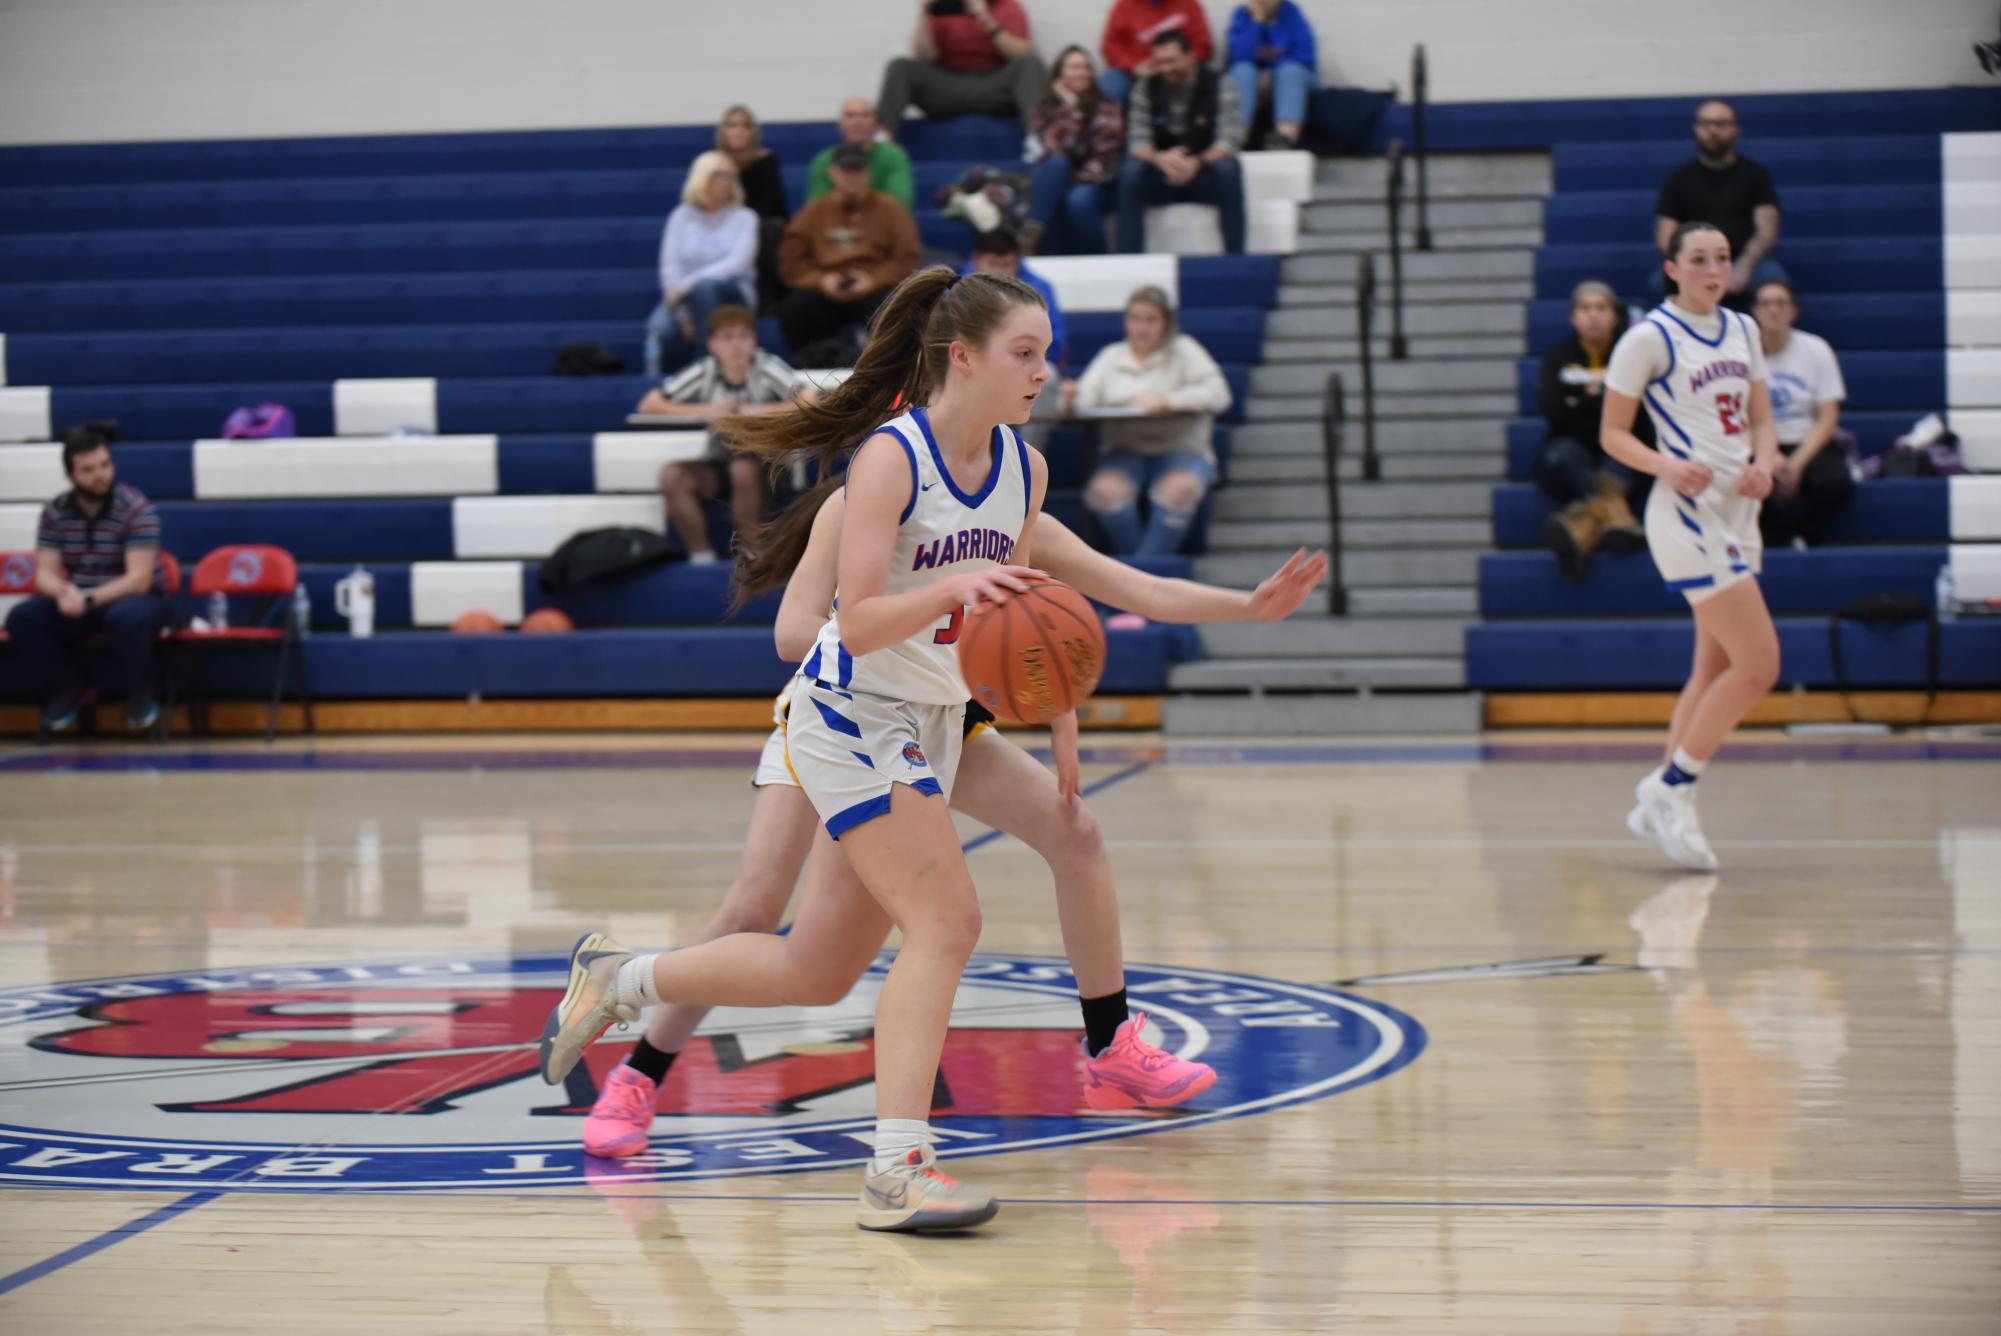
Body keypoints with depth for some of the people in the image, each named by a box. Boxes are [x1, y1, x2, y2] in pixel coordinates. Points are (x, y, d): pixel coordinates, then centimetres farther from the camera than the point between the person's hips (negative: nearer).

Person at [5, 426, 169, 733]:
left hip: (136, 599, -4)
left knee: (126, 617, -40)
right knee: (22, 618, -22)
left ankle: (140, 692, -10)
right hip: (78, 603, 4)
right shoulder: (54, 513, -3)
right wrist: (63, 592, -32)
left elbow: (139, 579, -22)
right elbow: (45, 574, -6)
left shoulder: (137, 509, -15)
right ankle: (69, 688, 3)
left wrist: (89, 600, -35)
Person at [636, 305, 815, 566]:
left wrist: (760, 410, -24)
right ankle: (701, 554, -9)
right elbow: (648, 406, -7)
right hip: (714, 465, 3)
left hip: (762, 465, -3)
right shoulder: (702, 373, -5)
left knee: (743, 470, -35)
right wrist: (703, 411, -18)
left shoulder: (768, 368, -11)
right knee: (671, 475, -24)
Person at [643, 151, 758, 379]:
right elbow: (670, 266, 0)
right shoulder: (682, 216, 9)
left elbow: (738, 264, -10)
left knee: (704, 287, -37)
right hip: (685, 298, 1)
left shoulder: (744, 218, 5)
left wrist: (688, 285, -20)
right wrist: (682, 313, -15)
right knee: (661, 328, -34)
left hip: (731, 294, -1)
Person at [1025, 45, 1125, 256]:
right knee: (1057, 162, -33)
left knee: (1079, 200, -36)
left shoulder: (1107, 107, 2)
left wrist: (1081, 178, -20)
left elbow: (1107, 155, -8)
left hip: (1092, 185, -1)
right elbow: (1052, 149, -14)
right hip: (1052, 184, 1)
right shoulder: (1045, 108, 4)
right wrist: (1069, 105, -16)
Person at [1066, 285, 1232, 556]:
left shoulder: (1183, 350, 8)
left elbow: (1218, 394, -7)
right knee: (1105, 490, -33)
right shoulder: (1111, 356, 17)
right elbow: (1085, 400, 5)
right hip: (1123, 452, 2)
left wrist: (1166, 401, -18)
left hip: (1179, 449, -2)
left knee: (1180, 488, -37)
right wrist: (1070, 399, -20)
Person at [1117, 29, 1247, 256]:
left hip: (1205, 179, -1)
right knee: (1130, 171, -29)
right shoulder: (1145, 89, -2)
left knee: (1228, 169, -34)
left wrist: (1198, 162, -38)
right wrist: (1159, 159, -35)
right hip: (1161, 181, 1)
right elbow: (1138, 141, -10)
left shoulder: (1220, 86, -8)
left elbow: (1228, 141, -18)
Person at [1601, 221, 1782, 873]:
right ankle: (1671, 791, -3)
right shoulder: (1650, 337, -7)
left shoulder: (1742, 331, 13)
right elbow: (1613, 433, -5)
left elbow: (1760, 419, 17)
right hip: (1689, 515, -8)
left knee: (1714, 671, 11)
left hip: (1737, 514, 8)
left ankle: (1661, 801, 20)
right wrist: (1668, 467, -22)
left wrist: (1764, 464, -4)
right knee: (1760, 664, -14)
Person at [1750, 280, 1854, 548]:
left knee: (1836, 483, -33)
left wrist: (1797, 463, -15)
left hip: (1810, 445, 1)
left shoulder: (1816, 350, 2)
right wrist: (1772, 459, -17)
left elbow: (1828, 418, -1)